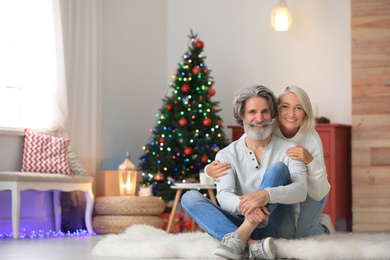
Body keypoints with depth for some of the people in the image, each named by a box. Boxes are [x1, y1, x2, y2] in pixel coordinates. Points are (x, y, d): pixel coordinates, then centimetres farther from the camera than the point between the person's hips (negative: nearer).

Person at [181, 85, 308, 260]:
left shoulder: (289, 150, 3)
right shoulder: (227, 155, 6)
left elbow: (301, 190, -14)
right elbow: (224, 196, -10)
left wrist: (266, 195, -36)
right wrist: (244, 206, -36)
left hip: (278, 226, -2)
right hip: (243, 224, 2)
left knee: (278, 168, -22)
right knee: (189, 198, -17)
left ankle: (238, 238, -39)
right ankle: (251, 244, -39)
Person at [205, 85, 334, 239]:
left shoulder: (311, 138, -25)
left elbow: (318, 194, -26)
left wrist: (310, 161, -43)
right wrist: (210, 170, -43)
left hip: (310, 195, -2)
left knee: (297, 233, -25)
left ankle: (322, 225, 8)